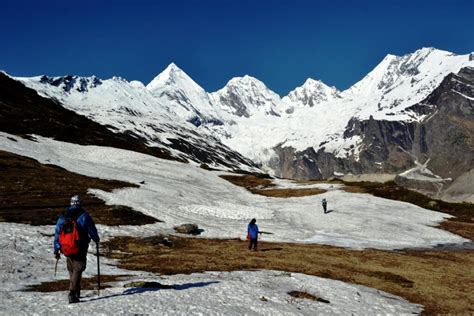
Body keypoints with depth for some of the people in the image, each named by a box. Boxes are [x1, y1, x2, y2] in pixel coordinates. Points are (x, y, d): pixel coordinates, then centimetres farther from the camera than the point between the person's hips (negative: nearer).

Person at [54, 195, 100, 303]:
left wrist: (56, 250, 13)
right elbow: (92, 230, -3)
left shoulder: (62, 217, 7)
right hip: (80, 249, -4)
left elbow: (57, 234, 8)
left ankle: (76, 291, 31)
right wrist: (96, 239, 17)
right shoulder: (84, 216, -6)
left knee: (71, 269, 20)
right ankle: (72, 292, -19)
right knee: (78, 268, -3)